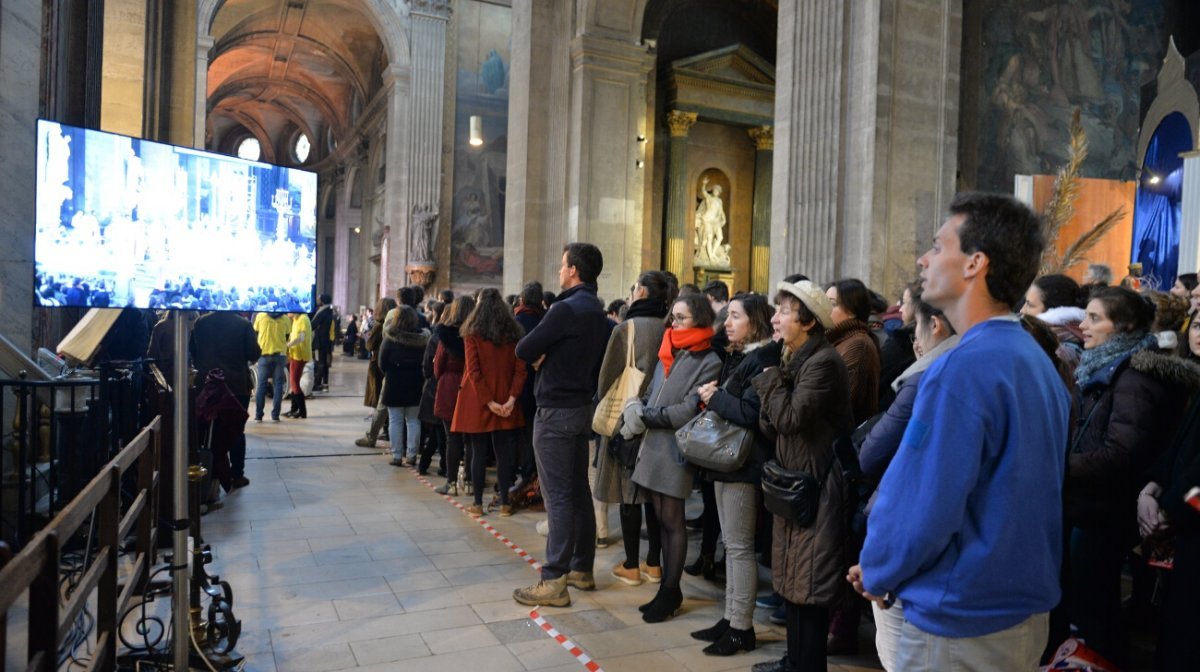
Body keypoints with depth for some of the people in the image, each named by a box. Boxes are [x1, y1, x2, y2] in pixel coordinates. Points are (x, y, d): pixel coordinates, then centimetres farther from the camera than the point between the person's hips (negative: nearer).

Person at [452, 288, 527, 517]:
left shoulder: (472, 333, -5)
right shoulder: (514, 333, 3)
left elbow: (473, 371, -12)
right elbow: (520, 369, -4)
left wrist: (489, 401, -11)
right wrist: (512, 398, -8)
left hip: (478, 402, -2)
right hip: (505, 403, 2)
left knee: (479, 453, 5)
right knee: (503, 453, 8)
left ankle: (478, 504, 11)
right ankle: (504, 503, 12)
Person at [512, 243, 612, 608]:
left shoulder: (566, 308, -16)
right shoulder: (599, 312, 11)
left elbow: (523, 350, -16)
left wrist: (541, 356, 4)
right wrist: (552, 357, 7)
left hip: (555, 411, -9)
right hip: (581, 407, 9)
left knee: (559, 497, -6)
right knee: (579, 492, 14)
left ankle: (554, 581, -1)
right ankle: (582, 569, 24)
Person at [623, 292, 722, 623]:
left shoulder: (709, 362, -8)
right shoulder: (669, 354, 15)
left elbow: (690, 410, -15)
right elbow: (651, 393, 14)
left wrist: (648, 416, -11)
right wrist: (636, 409, -6)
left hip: (677, 448, -7)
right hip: (654, 444, 7)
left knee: (672, 520, 2)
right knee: (661, 518, 12)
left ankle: (670, 591, 14)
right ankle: (667, 588, 22)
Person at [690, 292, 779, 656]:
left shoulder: (762, 359, -14)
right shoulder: (736, 356, 15)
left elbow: (751, 412, -24)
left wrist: (714, 397, -13)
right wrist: (713, 397, -2)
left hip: (744, 462, -9)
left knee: (740, 546, -2)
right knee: (730, 543, 14)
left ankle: (742, 628, 9)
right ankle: (730, 618, 24)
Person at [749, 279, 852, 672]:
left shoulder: (823, 362, -18)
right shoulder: (796, 360, 12)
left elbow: (790, 418, -24)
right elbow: (770, 425, 7)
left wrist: (770, 374, -12)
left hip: (818, 486, -10)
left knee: (809, 585, 1)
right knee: (792, 579, 18)